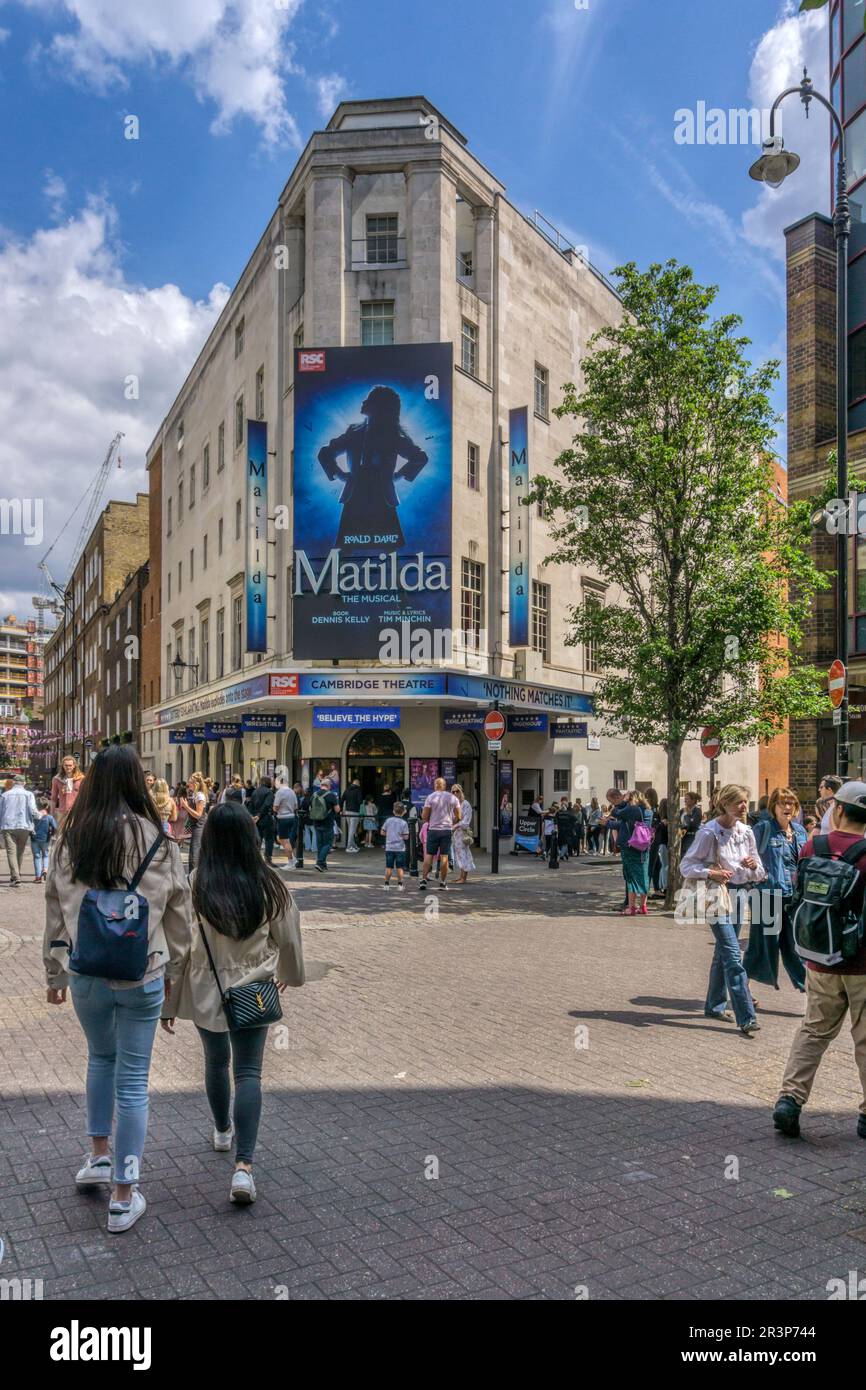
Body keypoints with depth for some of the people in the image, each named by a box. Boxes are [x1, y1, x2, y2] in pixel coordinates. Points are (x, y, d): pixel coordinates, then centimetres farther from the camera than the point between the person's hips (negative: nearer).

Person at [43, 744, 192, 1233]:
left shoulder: (72, 839, -6)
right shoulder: (158, 840, -11)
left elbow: (56, 910, 3)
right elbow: (179, 913, -3)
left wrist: (55, 973, 15)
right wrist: (172, 971, 12)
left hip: (86, 974, 2)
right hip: (143, 977, -2)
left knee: (101, 1057, 29)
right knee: (133, 1082, 9)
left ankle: (99, 1156, 35)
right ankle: (124, 1196, 18)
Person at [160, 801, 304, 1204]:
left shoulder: (193, 885, -16)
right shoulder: (269, 885, -11)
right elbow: (288, 939, 2)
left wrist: (167, 1004, 0)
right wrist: (289, 973, 22)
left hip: (205, 991, 1)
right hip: (253, 991, -1)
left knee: (216, 1061, 23)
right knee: (248, 1073, 4)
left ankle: (222, 1131, 46)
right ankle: (243, 1165, -6)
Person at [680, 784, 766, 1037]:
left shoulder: (746, 831, 5)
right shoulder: (709, 832, -13)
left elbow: (759, 874, 12)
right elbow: (687, 865, -10)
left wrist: (754, 865, -10)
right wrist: (710, 873, -25)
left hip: (739, 895, 7)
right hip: (717, 896, -7)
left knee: (723, 953, 17)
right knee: (733, 957, -12)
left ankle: (714, 1006, 30)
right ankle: (746, 1018, -12)